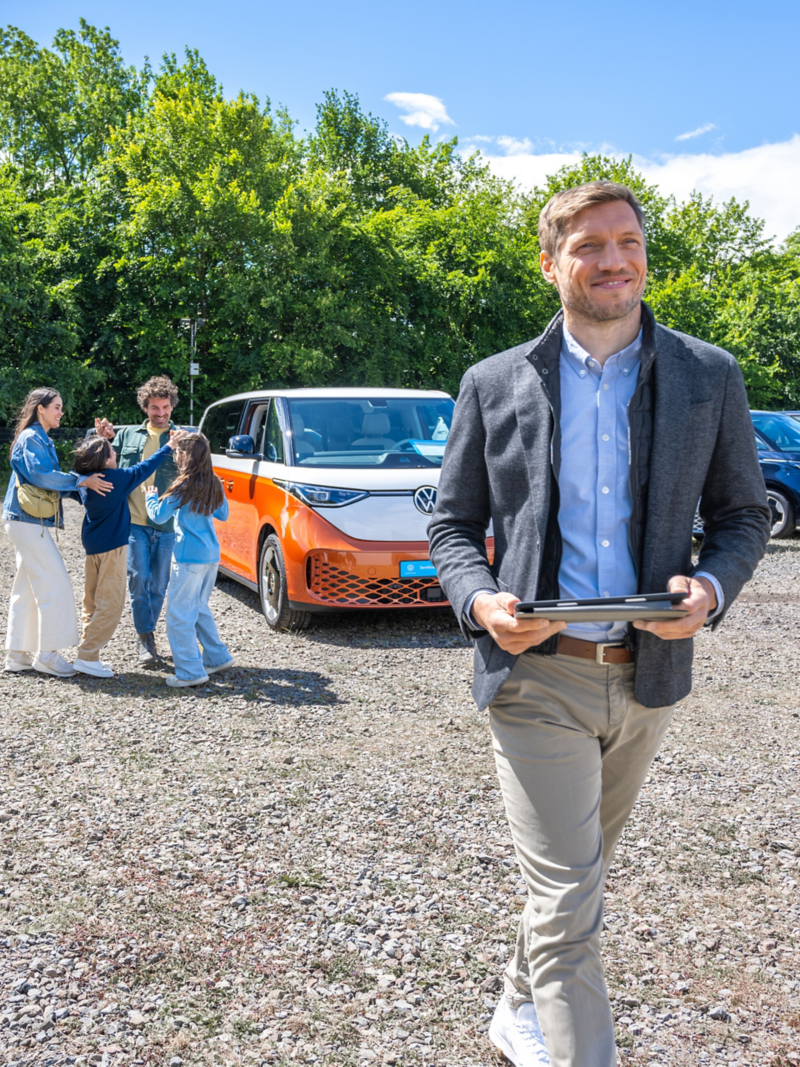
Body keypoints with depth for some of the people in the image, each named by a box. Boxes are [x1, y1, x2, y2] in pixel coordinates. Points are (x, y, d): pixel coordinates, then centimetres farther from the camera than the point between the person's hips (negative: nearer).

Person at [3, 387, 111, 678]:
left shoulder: (42, 440, 18)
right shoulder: (30, 439, -12)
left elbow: (49, 479, 22)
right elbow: (40, 475, -25)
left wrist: (81, 487, 17)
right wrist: (82, 481, -24)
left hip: (28, 522, 10)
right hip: (28, 522, -10)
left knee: (27, 588, 12)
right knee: (55, 586, -8)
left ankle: (18, 653, 18)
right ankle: (46, 654, -2)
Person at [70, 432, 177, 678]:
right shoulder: (116, 479, -17)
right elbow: (145, 468, -6)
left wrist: (103, 442, 19)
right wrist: (168, 448, 5)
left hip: (93, 545, 8)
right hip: (111, 547, -8)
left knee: (93, 602, 13)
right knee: (110, 605, -4)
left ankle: (89, 655, 16)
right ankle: (86, 657, -7)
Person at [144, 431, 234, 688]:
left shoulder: (183, 486, -14)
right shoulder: (214, 484, 7)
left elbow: (158, 515, -10)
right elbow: (223, 514, 20)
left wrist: (151, 496, 8)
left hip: (189, 557, -8)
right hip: (211, 555, 8)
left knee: (179, 613, -3)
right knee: (199, 608, 22)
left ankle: (190, 671, -5)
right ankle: (217, 657, 26)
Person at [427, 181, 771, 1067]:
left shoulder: (709, 378, 4)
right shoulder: (494, 384, 1)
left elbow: (742, 513, 9)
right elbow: (453, 525, 5)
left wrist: (710, 588, -12)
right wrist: (480, 599, -15)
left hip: (647, 673, 3)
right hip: (537, 675, -3)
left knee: (572, 882, 21)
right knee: (569, 902, -5)